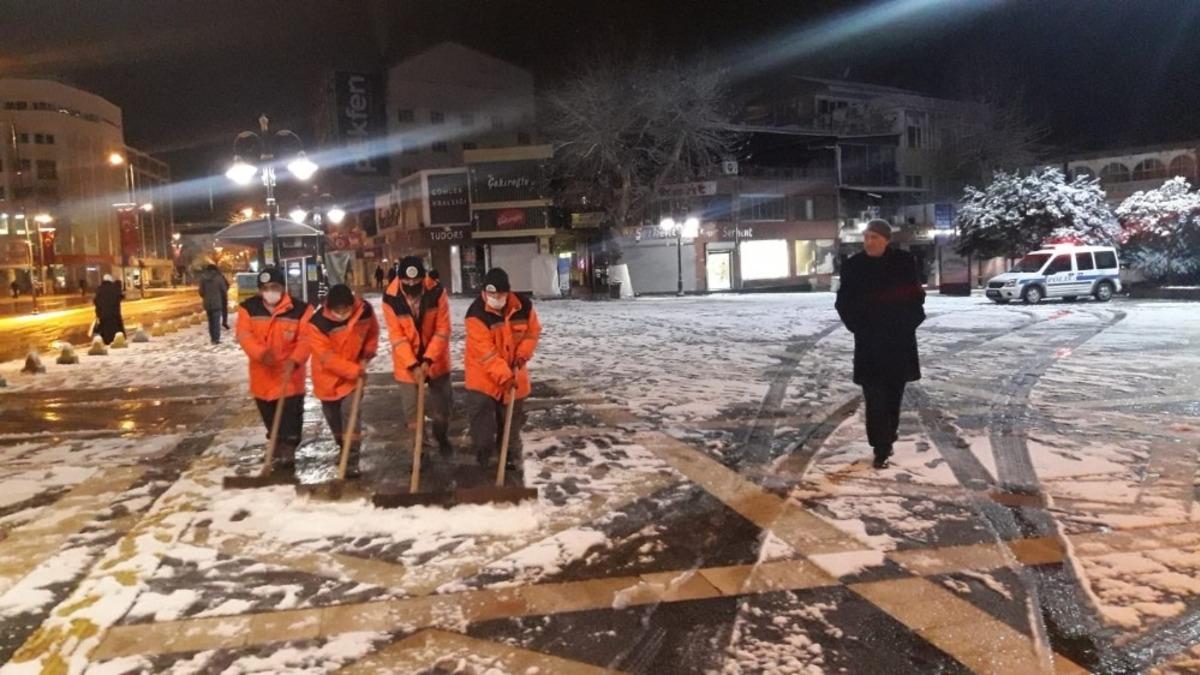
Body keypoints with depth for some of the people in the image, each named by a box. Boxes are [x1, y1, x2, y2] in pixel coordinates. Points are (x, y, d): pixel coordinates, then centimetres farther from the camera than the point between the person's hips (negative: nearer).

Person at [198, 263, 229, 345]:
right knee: (216, 321, -3)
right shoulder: (219, 277, -8)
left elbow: (201, 292, 3)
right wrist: (226, 301, 11)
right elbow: (224, 291, -4)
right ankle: (216, 339, -7)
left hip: (207, 303, 4)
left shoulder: (203, 278, 1)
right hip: (217, 303, -4)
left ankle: (213, 338, 20)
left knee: (210, 321, 16)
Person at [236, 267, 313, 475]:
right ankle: (278, 450, 39)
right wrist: (260, 353, -31)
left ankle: (286, 456, 7)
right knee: (270, 420, 19)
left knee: (290, 420, -2)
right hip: (263, 374, 3)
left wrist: (295, 359, -31)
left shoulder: (300, 309, -11)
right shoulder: (248, 308, -4)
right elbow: (244, 335, -12)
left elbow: (306, 339, -13)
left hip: (290, 376, -3)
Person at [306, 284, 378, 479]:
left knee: (351, 413, -13)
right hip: (328, 377, 0)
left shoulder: (365, 310, -18)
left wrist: (366, 357, -6)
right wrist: (354, 370, -28)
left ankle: (352, 462, -7)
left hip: (354, 375, 0)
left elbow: (373, 333, 3)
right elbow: (327, 358, -25)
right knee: (333, 416, 15)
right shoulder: (318, 323, -28)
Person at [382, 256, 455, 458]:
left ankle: (442, 438, 41)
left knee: (442, 404, 16)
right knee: (412, 411, 6)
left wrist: (428, 360, -22)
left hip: (436, 360, 1)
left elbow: (442, 330, -15)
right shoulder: (391, 298, -18)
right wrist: (413, 365, -23)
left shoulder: (437, 292, -18)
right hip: (407, 363, -1)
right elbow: (397, 337, -16)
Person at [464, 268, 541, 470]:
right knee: (480, 410, -9)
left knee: (512, 416, 12)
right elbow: (485, 351, -27)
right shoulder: (477, 313, -24)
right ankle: (483, 452, 9)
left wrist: (522, 355, -12)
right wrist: (504, 376, -32)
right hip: (483, 373, -3)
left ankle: (511, 454, 29)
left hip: (513, 371, 3)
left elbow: (533, 331, 3)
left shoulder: (524, 306, -12)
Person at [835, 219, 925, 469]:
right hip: (869, 341, -1)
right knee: (875, 398, -5)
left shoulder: (904, 262, -2)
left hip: (899, 339, 1)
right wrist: (857, 325, -6)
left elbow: (916, 296, 6)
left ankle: (887, 440, 27)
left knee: (893, 394, 12)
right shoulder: (854, 266, -3)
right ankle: (881, 448, -2)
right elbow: (844, 302, 3)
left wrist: (908, 322, -4)